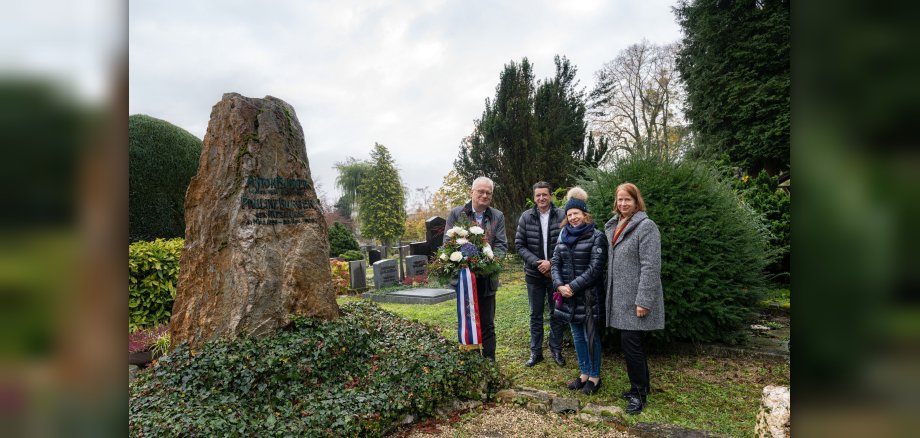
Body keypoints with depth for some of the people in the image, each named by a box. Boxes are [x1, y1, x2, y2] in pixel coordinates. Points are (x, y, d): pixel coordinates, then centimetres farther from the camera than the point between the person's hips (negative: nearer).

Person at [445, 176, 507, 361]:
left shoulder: (497, 217, 5)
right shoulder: (456, 213, 1)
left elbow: (501, 245, -1)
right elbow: (448, 241, -2)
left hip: (487, 278, 1)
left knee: (487, 324, 9)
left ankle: (489, 361, 20)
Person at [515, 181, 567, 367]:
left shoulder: (562, 216, -8)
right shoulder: (526, 217, -3)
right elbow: (519, 244, -1)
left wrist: (551, 263, -16)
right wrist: (536, 262, -13)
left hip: (556, 273, -1)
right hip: (534, 274, 1)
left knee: (557, 313, 12)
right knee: (535, 315, 12)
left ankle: (556, 350, 29)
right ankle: (535, 352, 25)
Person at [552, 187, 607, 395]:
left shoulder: (596, 236, -9)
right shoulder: (564, 235, 9)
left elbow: (596, 268, -15)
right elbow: (556, 262, 7)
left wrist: (573, 286, -17)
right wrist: (559, 285, -9)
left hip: (589, 295, -5)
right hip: (569, 295, 6)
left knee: (591, 337, 4)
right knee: (577, 336, 14)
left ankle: (594, 376, 21)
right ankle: (584, 373, 29)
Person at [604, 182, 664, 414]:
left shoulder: (646, 226, -12)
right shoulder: (612, 226, 12)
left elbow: (650, 267, -17)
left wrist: (643, 300, -21)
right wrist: (609, 291, 16)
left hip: (634, 298, -7)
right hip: (619, 297, 7)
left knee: (630, 342, -5)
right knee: (629, 342, 15)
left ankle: (639, 393, 13)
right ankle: (642, 385, 31)